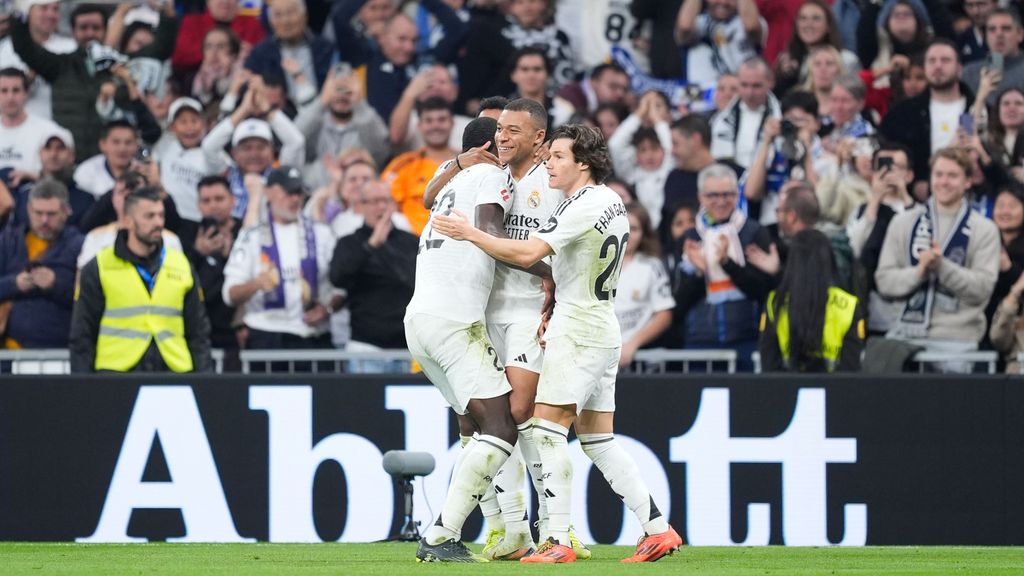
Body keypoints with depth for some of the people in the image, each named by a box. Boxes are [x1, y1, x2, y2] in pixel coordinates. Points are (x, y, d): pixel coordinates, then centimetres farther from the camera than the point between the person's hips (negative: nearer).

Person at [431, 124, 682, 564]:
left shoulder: (582, 207, -17)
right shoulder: (613, 202, 13)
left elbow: (527, 254, -25)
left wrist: (469, 232, -18)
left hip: (578, 328, -10)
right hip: (604, 328, 10)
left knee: (546, 429, -9)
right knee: (597, 440, 12)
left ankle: (558, 541, -14)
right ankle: (657, 529, 9)